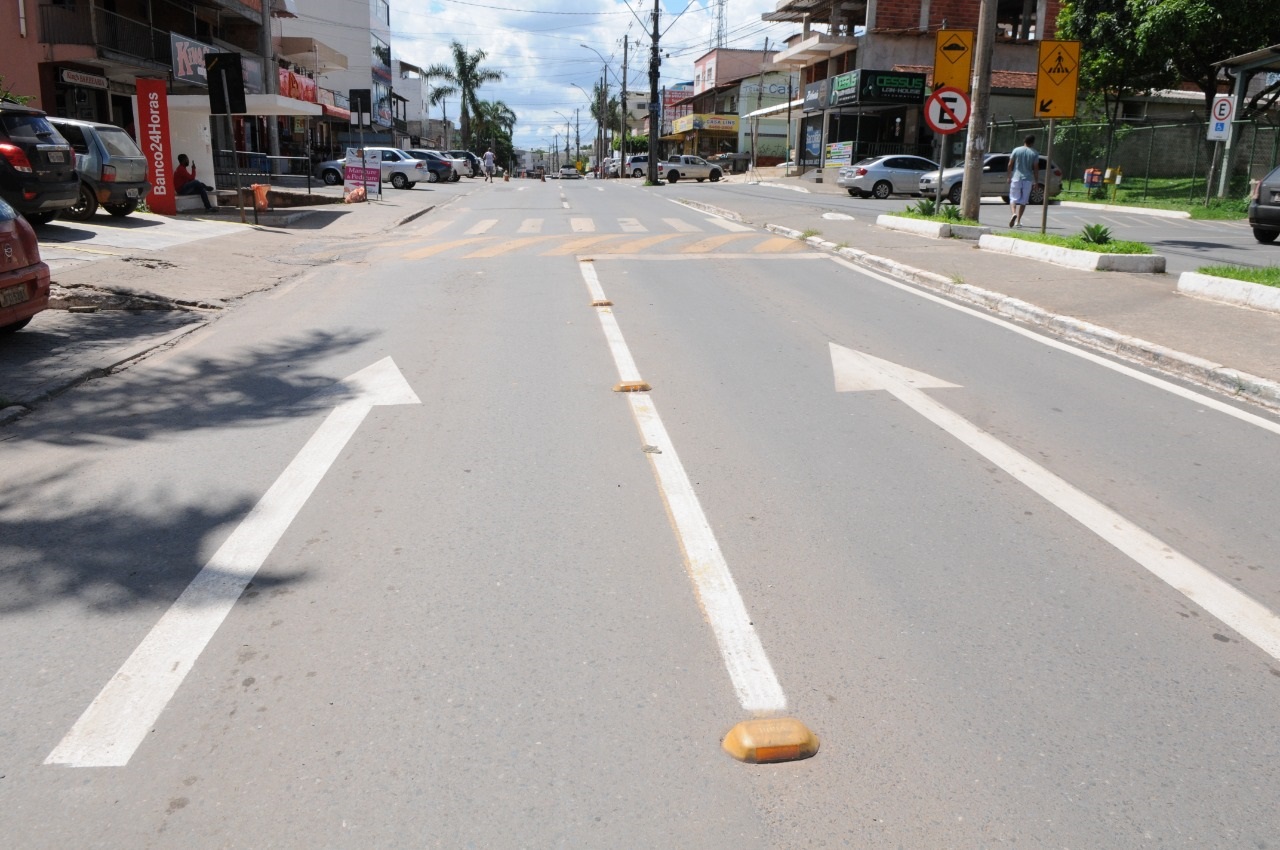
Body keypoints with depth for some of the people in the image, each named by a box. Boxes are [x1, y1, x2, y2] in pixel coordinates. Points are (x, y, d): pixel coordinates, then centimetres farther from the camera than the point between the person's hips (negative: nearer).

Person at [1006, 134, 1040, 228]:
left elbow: (1010, 165, 1)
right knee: (1023, 200, 8)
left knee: (1013, 198, 4)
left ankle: (1013, 213, -25)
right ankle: (1018, 221, 6)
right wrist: (1036, 181, 5)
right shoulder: (1035, 153, 0)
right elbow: (1036, 168, -2)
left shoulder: (1016, 150, 0)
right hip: (1028, 179, 0)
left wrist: (1009, 177, 10)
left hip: (1016, 178, 0)